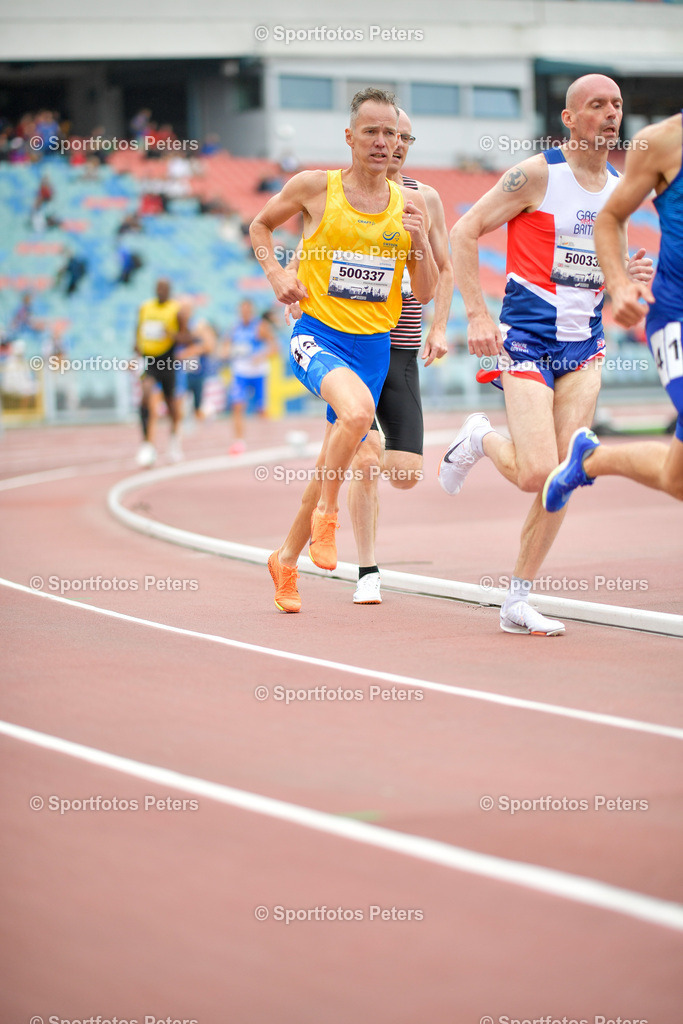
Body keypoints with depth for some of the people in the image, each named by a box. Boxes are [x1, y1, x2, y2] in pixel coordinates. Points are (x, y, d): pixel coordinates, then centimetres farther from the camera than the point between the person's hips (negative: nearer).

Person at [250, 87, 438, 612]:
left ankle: (286, 559, 32)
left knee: (335, 460, 11)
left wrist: (420, 243, -11)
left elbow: (425, 294, 7)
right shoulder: (315, 187, -3)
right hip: (317, 333, -4)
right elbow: (260, 225, 14)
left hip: (374, 345, 4)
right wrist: (276, 273, -3)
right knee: (357, 410, -34)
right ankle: (326, 514, -10)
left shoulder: (411, 204, 5)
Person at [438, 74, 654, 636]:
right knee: (536, 474, -16)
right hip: (528, 341, -6)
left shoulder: (620, 188, 11)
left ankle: (517, 601, 9)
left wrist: (626, 277, 0)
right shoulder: (538, 174, -9)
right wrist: (477, 314, -15)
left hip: (584, 346, 6)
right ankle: (481, 439, 18)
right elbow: (464, 232, -8)